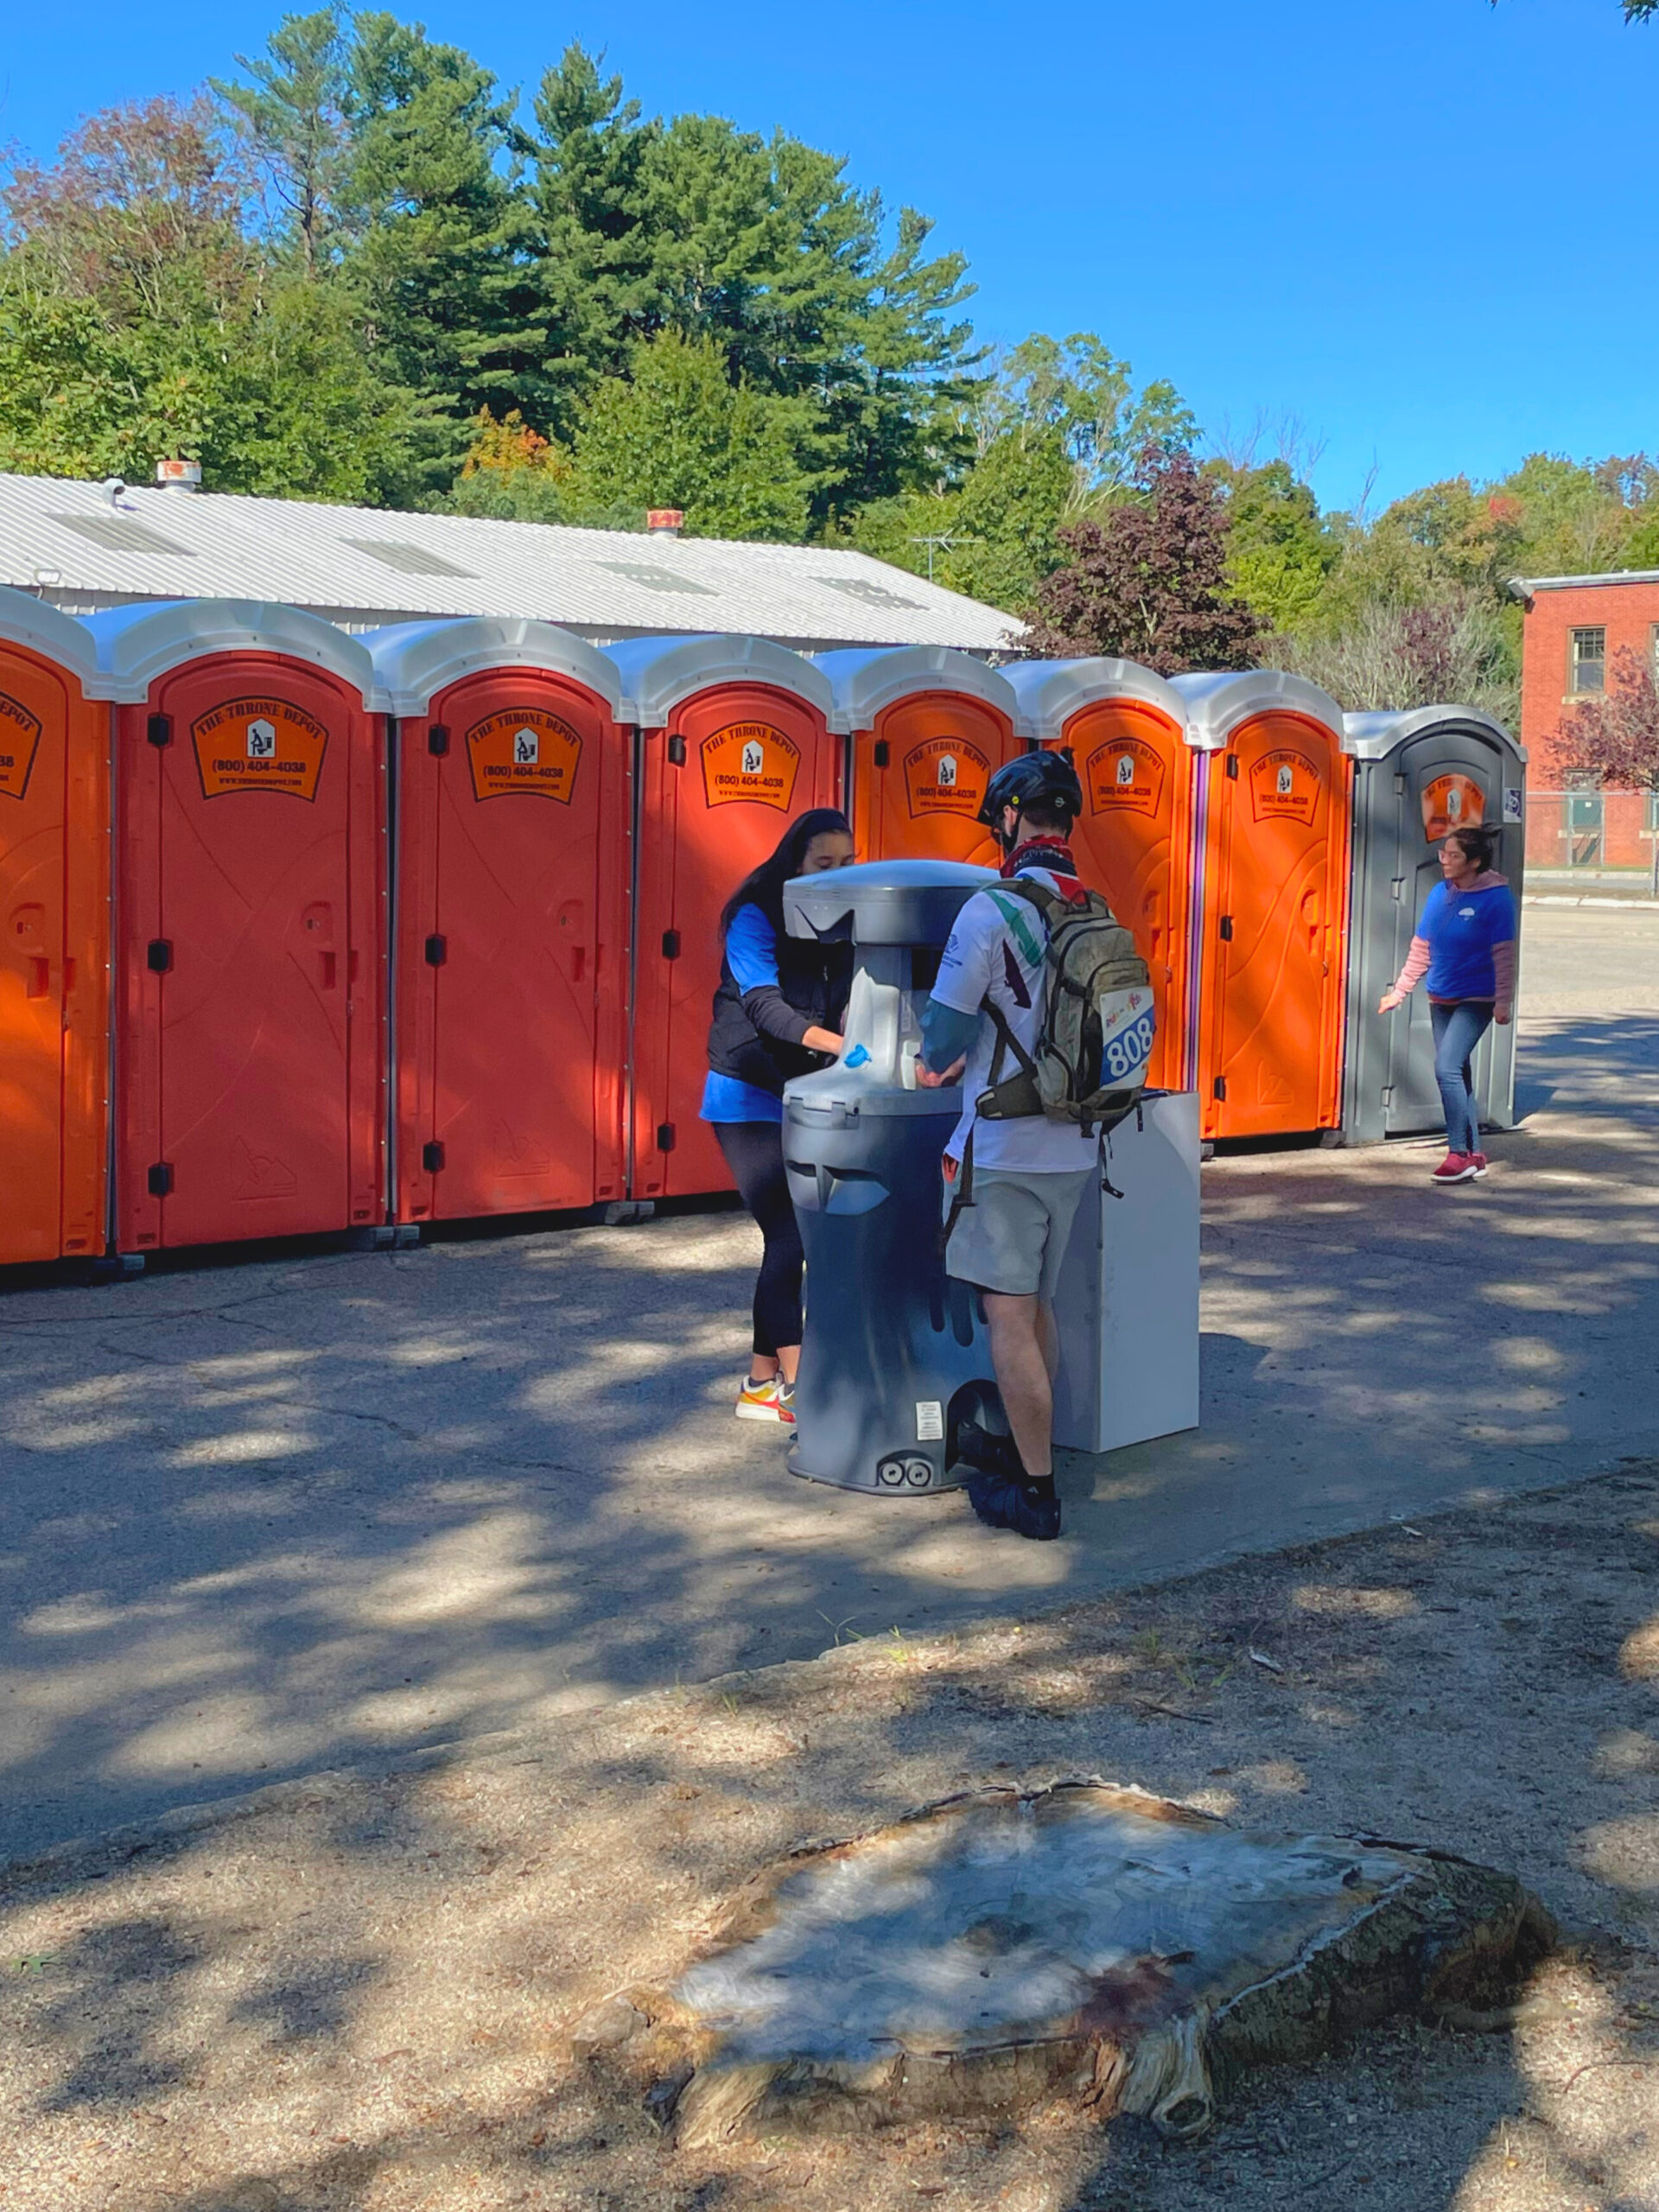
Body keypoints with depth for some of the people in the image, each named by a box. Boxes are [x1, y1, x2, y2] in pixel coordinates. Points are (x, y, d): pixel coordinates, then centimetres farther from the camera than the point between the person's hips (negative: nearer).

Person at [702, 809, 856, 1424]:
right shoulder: (754, 918, -13)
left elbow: (846, 1004, 1)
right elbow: (764, 1005, -24)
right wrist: (840, 1044, -37)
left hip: (804, 1097, 7)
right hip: (749, 1098, -7)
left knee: (791, 1239, 8)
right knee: (788, 1236, -13)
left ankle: (762, 1383, 17)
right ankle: (796, 1382, -13)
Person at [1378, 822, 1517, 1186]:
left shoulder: (1496, 897, -11)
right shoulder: (1439, 894, 6)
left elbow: (1503, 954, -12)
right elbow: (1421, 949, 13)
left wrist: (1503, 1003, -16)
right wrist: (1398, 992, 14)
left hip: (1475, 1001, -7)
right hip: (1440, 999, 7)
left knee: (1447, 1068, -18)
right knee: (1457, 1074, 11)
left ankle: (1459, 1153, -11)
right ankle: (1474, 1154, 20)